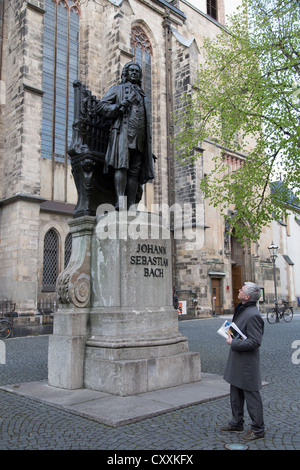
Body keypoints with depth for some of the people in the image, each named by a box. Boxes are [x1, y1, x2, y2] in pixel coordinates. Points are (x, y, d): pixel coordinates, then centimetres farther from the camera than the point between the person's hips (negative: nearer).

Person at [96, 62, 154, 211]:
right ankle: (120, 201, -33)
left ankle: (131, 207, -11)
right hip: (123, 132, -5)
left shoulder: (142, 95, 34)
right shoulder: (117, 89, 20)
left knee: (135, 172, -6)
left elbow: (147, 121, 30)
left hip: (139, 138, 5)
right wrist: (119, 106, -9)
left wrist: (149, 147, 19)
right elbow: (100, 106, 7)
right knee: (122, 165, -23)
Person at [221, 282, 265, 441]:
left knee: (251, 396, 4)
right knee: (235, 394, 21)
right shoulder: (242, 310, 9)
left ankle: (257, 430, 18)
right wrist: (231, 336, 9)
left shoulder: (253, 315, -23)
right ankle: (237, 423, 36)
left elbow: (255, 342, -26)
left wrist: (234, 343, -20)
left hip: (247, 363, -10)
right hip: (237, 361, 10)